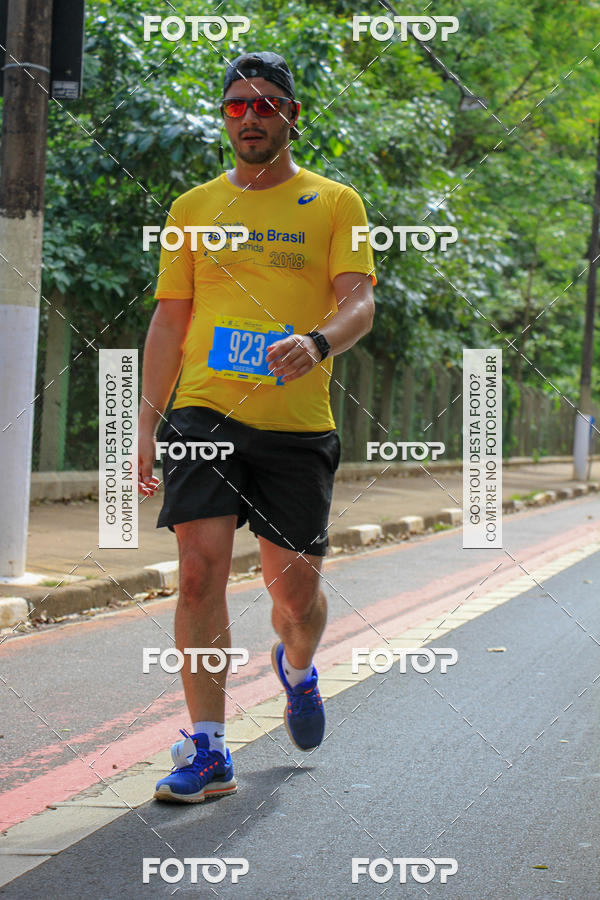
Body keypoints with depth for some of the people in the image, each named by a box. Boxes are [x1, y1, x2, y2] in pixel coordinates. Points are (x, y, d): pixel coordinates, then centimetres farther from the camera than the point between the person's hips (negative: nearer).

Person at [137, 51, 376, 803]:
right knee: (200, 568, -13)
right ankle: (207, 750, -8)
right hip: (206, 411, 1)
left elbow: (359, 303, -5)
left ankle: (297, 669, 42)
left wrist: (318, 343, -28)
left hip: (297, 423, -1)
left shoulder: (334, 204, 6)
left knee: (296, 585, 6)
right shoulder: (194, 209, 12)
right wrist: (147, 424, 6)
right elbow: (169, 321, 13)